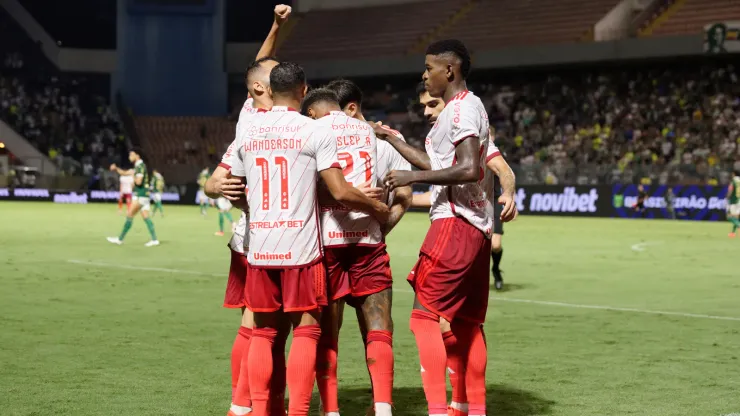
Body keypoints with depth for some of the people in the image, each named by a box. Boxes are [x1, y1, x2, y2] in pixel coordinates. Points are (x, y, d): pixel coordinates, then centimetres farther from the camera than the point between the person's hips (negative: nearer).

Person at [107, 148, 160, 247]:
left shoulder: (141, 166, -13)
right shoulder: (137, 166, 18)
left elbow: (139, 182, -23)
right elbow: (125, 173, 25)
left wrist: (134, 176, -5)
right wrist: (116, 168, 10)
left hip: (140, 196, -10)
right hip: (143, 195, 10)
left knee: (129, 216, -5)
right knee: (146, 217, 5)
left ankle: (120, 239, -1)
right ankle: (154, 239, 0)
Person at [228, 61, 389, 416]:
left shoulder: (248, 135, 8)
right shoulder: (316, 133, -5)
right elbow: (340, 192, -11)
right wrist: (377, 208, 6)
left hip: (259, 248, 4)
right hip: (300, 248, -4)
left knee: (263, 331, 12)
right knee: (306, 330, 3)